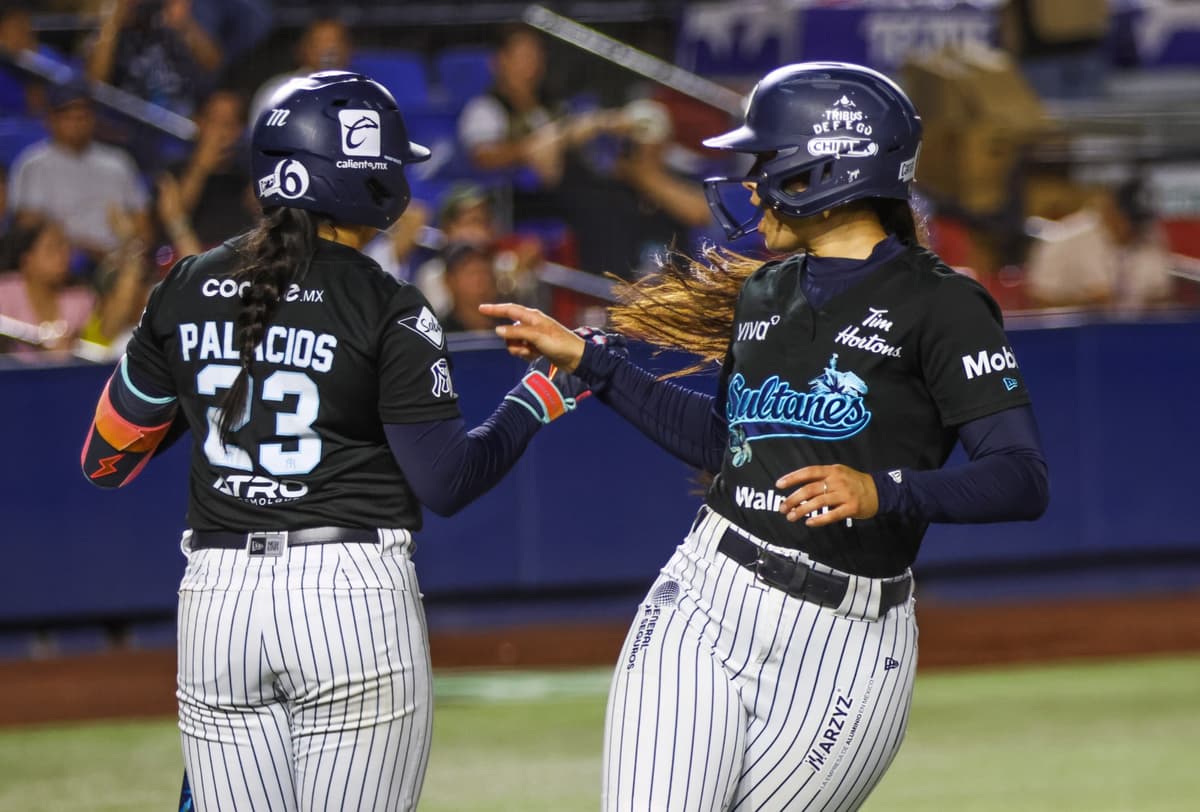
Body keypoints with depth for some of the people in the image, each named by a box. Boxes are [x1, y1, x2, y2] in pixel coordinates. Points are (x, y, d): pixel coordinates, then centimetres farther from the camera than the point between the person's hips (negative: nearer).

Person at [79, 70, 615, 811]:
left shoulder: (187, 290, 5)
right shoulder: (387, 310, -9)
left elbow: (107, 458, 11)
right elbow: (447, 483, -8)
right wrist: (543, 397, 5)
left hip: (217, 604, 4)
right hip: (356, 599, -4)